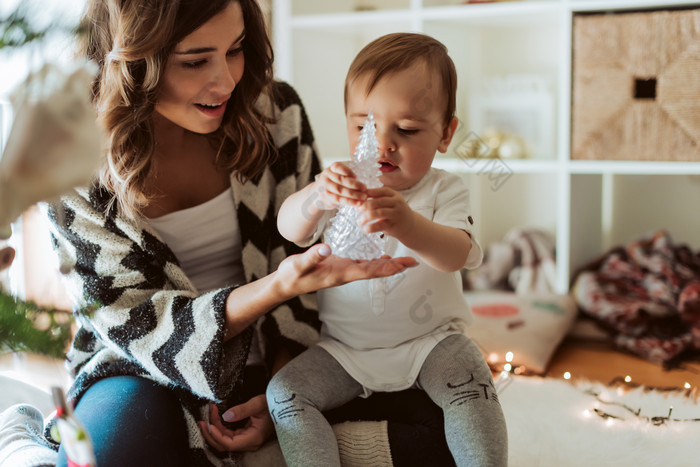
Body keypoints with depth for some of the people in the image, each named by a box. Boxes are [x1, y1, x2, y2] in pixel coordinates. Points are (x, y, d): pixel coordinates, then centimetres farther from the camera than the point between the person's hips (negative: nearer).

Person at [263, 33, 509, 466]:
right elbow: (290, 228, -18)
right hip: (346, 346, 2)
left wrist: (408, 224, -46)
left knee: (472, 383, -27)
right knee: (283, 392, -15)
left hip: (431, 338, -2)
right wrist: (316, 197, -43)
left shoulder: (445, 190, -5)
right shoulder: (341, 186, -1)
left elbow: (458, 255, -23)